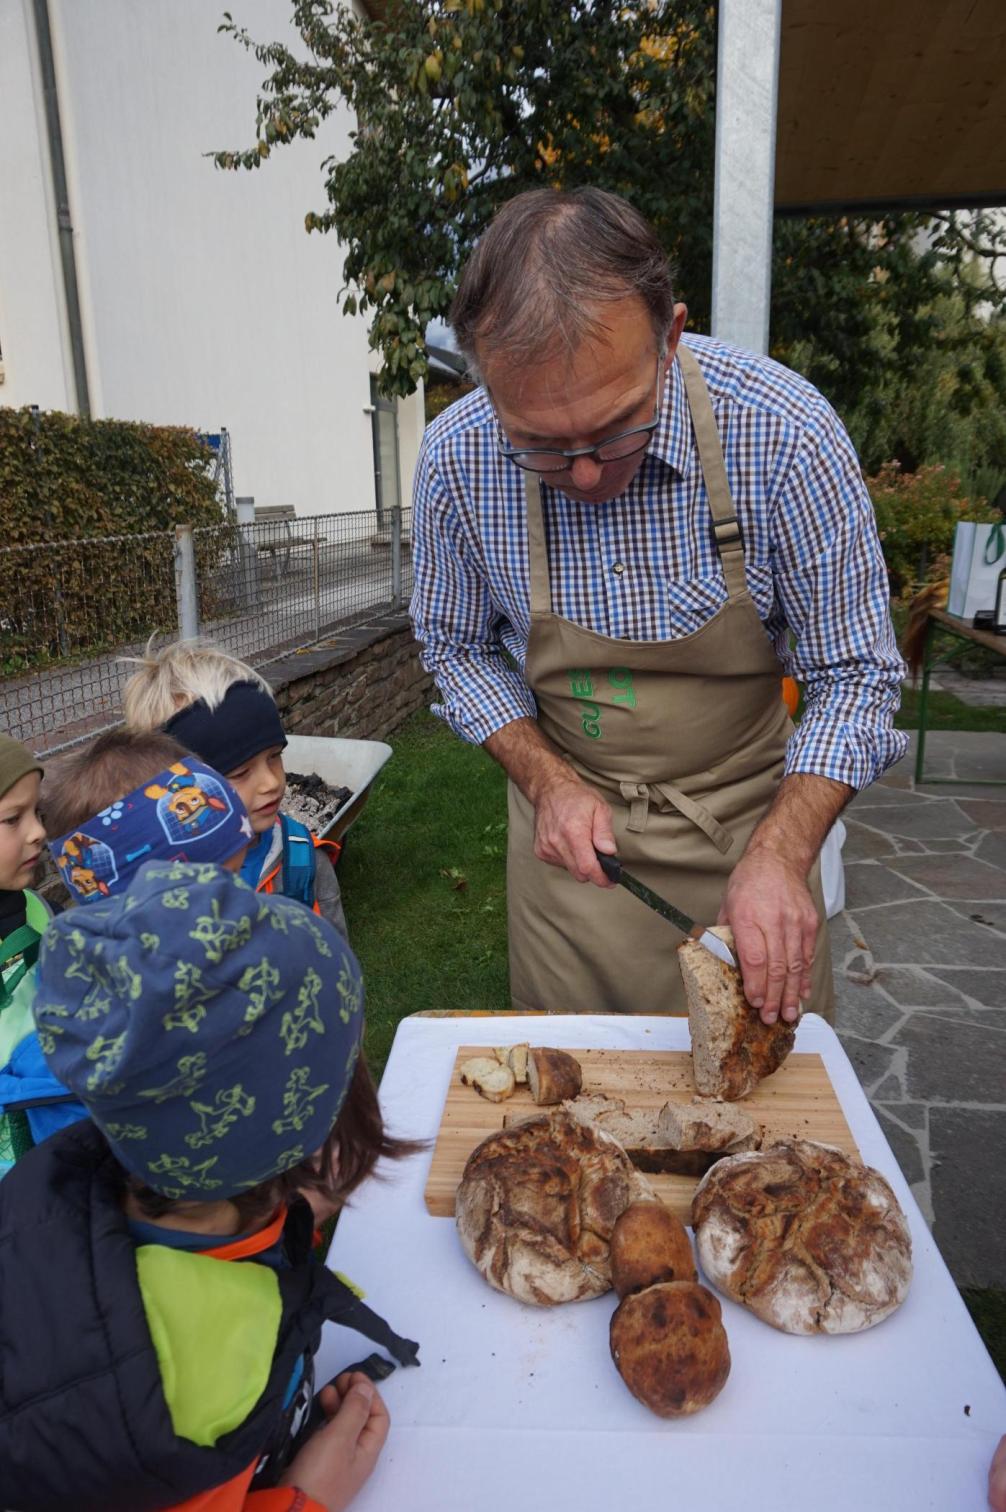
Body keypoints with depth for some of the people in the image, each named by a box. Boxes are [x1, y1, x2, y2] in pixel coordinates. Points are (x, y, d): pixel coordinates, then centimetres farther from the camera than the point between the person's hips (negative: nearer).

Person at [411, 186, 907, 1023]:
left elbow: (853, 672, -14)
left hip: (744, 817, -1)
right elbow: (459, 646, -1)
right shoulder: (456, 459, -17)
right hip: (570, 826, 2)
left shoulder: (785, 434, -24)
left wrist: (781, 855, -26)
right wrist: (547, 781, -14)